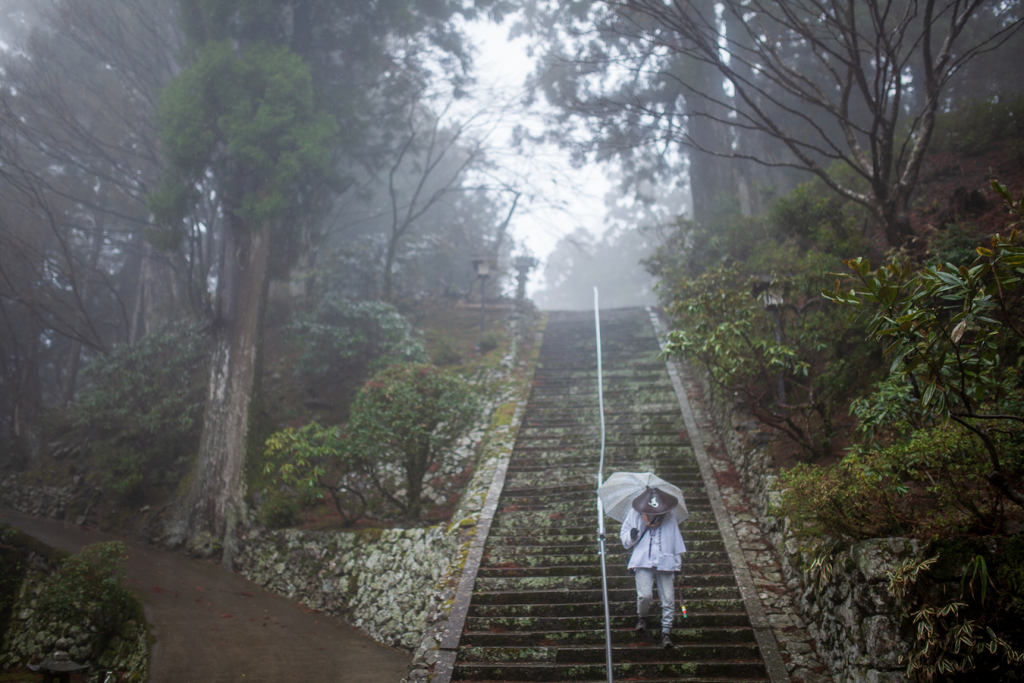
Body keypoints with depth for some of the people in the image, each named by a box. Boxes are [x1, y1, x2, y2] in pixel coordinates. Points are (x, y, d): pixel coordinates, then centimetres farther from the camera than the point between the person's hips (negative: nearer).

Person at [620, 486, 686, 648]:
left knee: (668, 598, -4)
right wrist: (631, 536, -12)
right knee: (644, 595, -17)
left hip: (665, 562, 1)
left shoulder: (670, 516, 7)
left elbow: (676, 539, 17)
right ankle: (642, 617, 15)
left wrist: (677, 564, 18)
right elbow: (624, 535, 13)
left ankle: (666, 631, 13)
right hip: (643, 562, -1)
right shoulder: (634, 514, 3)